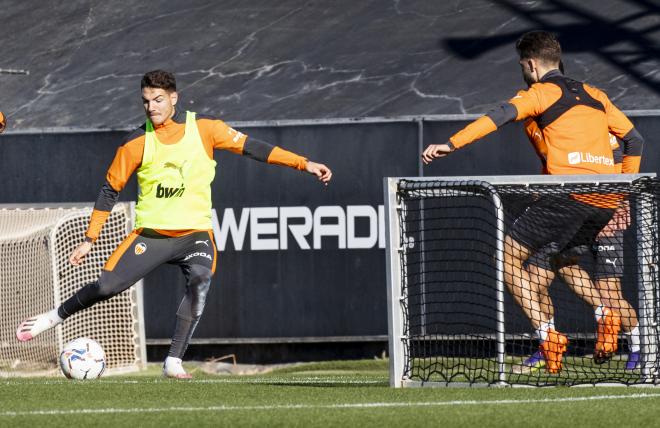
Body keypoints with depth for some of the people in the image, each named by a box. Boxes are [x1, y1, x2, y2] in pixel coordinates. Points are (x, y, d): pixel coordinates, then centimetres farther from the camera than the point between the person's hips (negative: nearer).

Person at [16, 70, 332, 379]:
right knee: (108, 285, -10)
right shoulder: (137, 143, -4)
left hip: (195, 231, 0)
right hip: (151, 233, 0)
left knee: (200, 281, -28)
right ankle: (55, 317, 19)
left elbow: (250, 147, -2)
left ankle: (174, 362, -25)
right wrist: (89, 239, 2)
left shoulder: (203, 128, -5)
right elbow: (110, 190, 4)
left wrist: (304, 164, -8)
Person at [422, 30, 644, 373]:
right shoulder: (594, 95, 23)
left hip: (570, 192, -7)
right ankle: (603, 313, 5)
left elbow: (500, 116, -12)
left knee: (508, 257, 1)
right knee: (560, 255, 30)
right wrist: (622, 196, 30)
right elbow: (635, 141, 25)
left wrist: (451, 144, -18)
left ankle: (547, 334, -12)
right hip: (607, 199, 7)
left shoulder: (542, 93, 4)